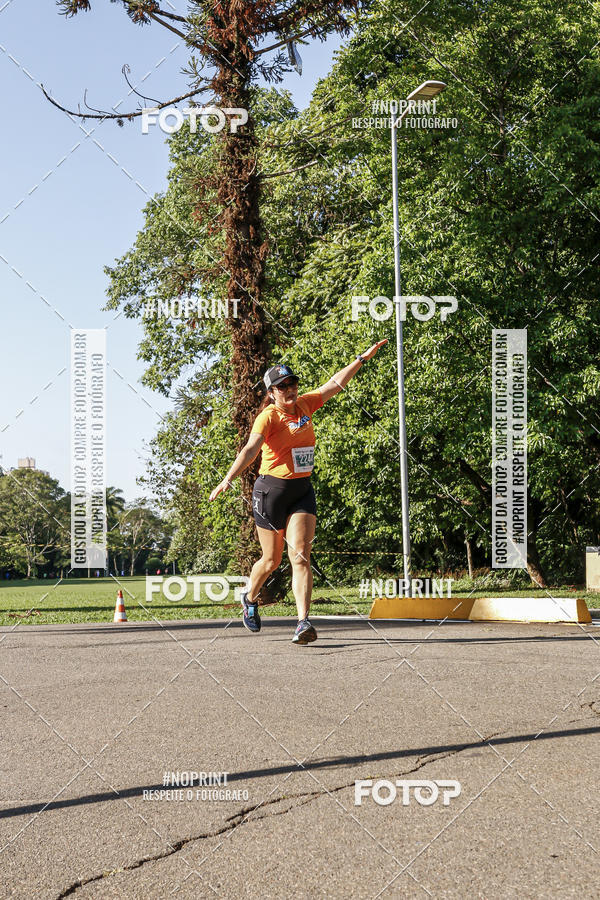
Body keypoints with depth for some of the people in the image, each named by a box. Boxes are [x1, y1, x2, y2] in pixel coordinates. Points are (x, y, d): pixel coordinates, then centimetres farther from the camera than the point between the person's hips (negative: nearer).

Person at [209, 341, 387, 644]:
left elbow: (335, 383, 15)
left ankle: (303, 623, -16)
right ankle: (250, 597, 40)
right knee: (272, 559, 10)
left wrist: (362, 358, 18)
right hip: (271, 490, -4)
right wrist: (228, 479, -38)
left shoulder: (305, 405, 5)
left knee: (300, 556, -11)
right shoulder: (268, 416, -12)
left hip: (302, 490, 4)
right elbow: (250, 450, -25)